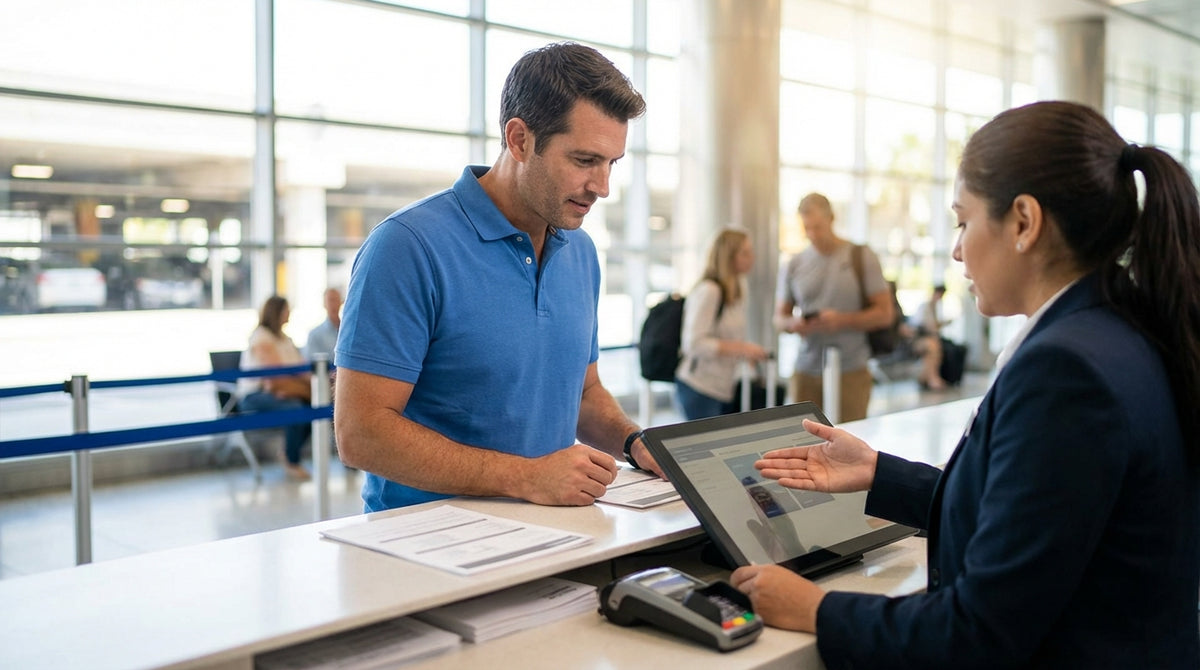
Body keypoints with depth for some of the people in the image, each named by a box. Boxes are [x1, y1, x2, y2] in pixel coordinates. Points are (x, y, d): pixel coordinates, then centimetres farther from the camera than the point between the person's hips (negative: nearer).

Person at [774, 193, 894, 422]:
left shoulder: (862, 257, 1)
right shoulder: (793, 265, 9)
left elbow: (885, 313, -1)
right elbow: (779, 317, 15)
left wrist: (842, 320, -16)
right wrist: (792, 323, -9)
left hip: (851, 371, -2)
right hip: (806, 371, 2)